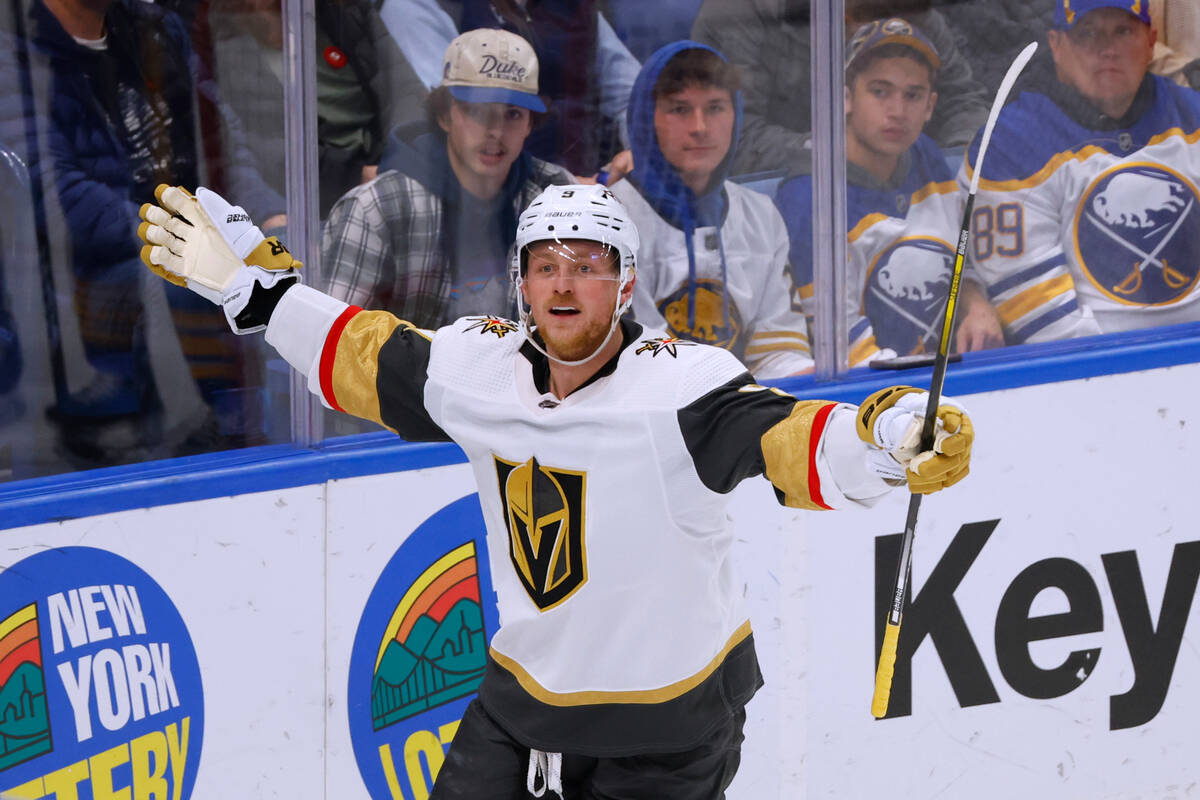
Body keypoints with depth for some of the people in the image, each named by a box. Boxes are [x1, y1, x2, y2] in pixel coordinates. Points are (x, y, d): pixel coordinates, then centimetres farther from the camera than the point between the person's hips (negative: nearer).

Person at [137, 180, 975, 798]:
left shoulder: (679, 384, -23)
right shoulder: (479, 365, -5)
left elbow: (786, 440, -37)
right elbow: (368, 357, 12)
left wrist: (886, 441, -56)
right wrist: (248, 281, 12)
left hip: (667, 721, -5)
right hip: (524, 695, 5)